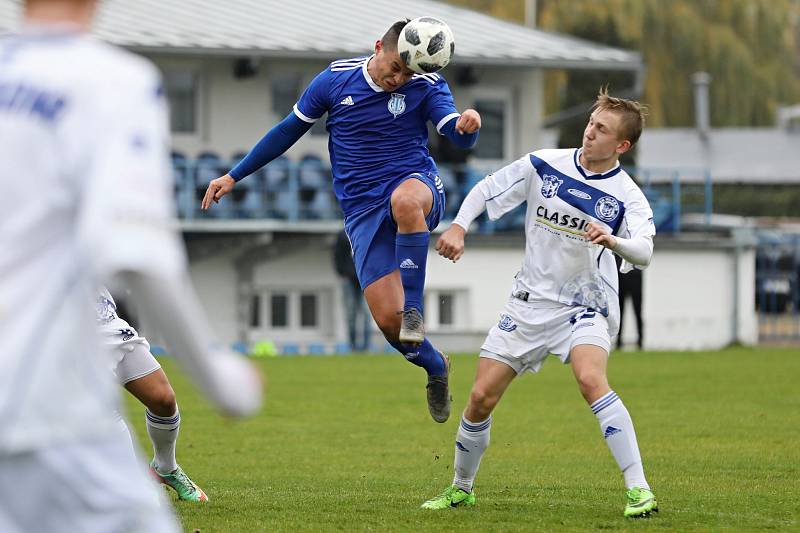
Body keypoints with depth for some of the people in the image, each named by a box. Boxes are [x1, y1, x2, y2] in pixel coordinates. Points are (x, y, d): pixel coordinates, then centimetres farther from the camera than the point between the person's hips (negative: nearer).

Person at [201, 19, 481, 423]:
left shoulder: (426, 87, -3)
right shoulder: (336, 79, 2)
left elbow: (458, 137, -17)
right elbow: (289, 130, 12)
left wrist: (468, 125, -43)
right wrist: (234, 176, 15)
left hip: (416, 182, -2)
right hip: (362, 209, 2)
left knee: (405, 200, -43)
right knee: (387, 319, -12)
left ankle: (414, 307, -27)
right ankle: (435, 366, 20)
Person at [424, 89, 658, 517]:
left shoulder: (627, 197, -13)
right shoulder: (543, 165, -4)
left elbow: (644, 252, -29)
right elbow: (485, 190, 7)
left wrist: (612, 240, -49)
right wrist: (458, 226, -10)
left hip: (586, 305, -4)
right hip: (530, 301, 4)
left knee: (591, 380, -32)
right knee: (481, 396, 1)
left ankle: (638, 490, -29)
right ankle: (461, 489, 25)